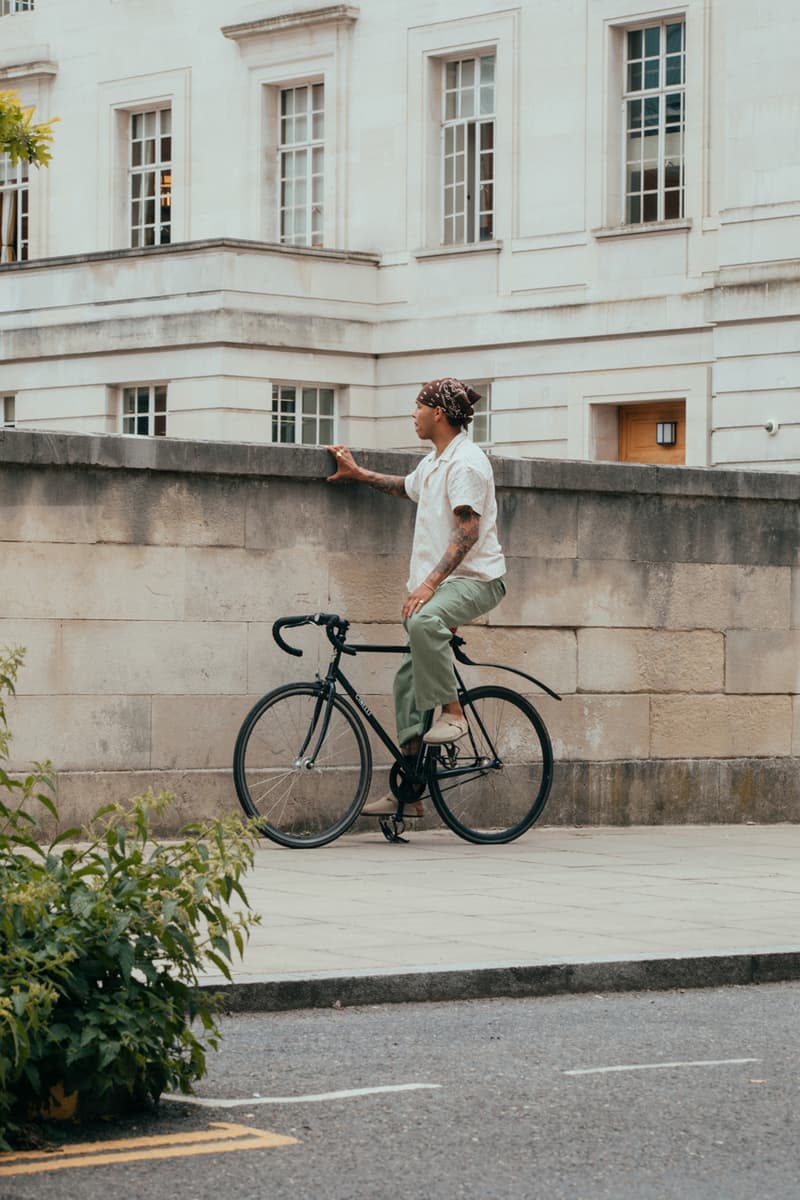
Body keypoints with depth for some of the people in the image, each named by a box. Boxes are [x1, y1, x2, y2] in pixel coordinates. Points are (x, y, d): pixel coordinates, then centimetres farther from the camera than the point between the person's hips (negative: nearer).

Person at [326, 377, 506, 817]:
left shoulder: (466, 462, -14)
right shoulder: (434, 463, 17)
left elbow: (468, 532, -23)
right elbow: (405, 487, 42)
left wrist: (429, 583, -30)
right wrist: (357, 473, 36)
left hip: (476, 579, -10)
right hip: (442, 582, 10)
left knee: (423, 620, -40)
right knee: (408, 680, 5)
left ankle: (452, 712, -24)